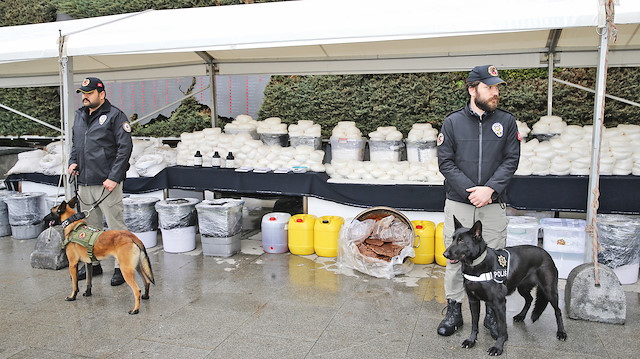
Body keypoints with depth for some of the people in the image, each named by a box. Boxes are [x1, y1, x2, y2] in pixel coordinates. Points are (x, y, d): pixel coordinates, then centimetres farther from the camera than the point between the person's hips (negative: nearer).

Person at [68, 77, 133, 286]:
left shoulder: (115, 116, -8)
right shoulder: (79, 115, 15)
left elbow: (125, 148, -13)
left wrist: (114, 177, -18)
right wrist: (73, 161, 8)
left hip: (107, 183, -7)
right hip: (84, 183, 7)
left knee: (115, 226, -1)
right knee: (90, 226, 16)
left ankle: (121, 267, 8)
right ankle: (93, 263, 30)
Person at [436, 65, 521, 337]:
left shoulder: (506, 122, 6)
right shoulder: (453, 122, 2)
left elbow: (511, 160, 0)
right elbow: (445, 162, -3)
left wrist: (490, 189, -14)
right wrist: (470, 191, -14)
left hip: (493, 205, 1)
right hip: (458, 204, -1)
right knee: (455, 258, 5)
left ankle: (493, 313, 23)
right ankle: (454, 311, 20)